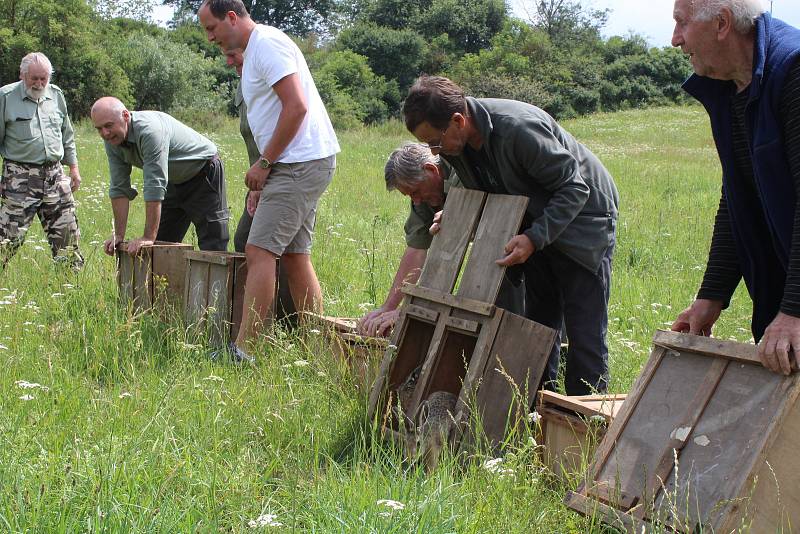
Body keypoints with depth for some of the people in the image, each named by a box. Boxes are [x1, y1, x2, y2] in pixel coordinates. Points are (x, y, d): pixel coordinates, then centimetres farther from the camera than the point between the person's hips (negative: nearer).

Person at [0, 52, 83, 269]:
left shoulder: (56, 95, 11)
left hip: (55, 174, 5)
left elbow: (67, 136, 21)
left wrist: (73, 167, 18)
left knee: (67, 231, 6)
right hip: (20, 177, -4)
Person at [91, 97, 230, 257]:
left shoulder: (149, 131, -35)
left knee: (212, 246, -12)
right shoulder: (112, 141, -10)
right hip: (175, 181, 8)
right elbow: (119, 188, -4)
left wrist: (148, 237, -34)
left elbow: (155, 186, -36)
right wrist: (119, 235, -8)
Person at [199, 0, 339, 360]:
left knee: (259, 251, -13)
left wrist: (263, 163, -15)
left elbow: (297, 107, -20)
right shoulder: (254, 51, 21)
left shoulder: (267, 43, -10)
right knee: (295, 256, 10)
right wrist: (263, 183, 16)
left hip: (302, 164, -11)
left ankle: (241, 349, -13)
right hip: (296, 165, 11)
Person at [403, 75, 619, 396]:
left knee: (585, 335, -6)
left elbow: (574, 188, -27)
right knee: (539, 325, 13)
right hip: (536, 226, 8)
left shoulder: (519, 129, -34)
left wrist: (534, 238, -34)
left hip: (581, 220, -8)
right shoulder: (456, 141, -9)